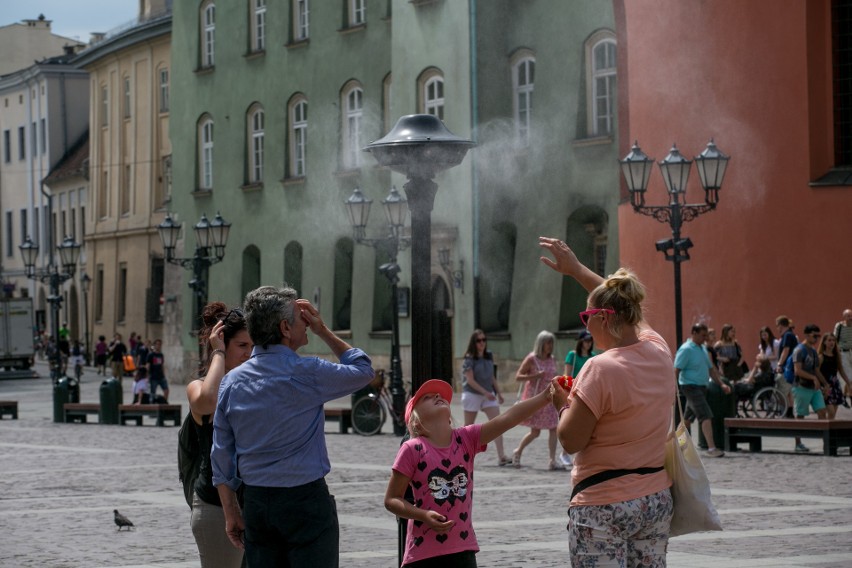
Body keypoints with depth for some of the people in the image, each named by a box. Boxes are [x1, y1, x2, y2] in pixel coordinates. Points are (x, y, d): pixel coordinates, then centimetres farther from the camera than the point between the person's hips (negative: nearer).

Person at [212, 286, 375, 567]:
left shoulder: (232, 382, 4)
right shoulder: (306, 373, -11)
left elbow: (221, 455, 7)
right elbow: (363, 370, 6)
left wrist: (231, 513, 14)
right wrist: (324, 332, 10)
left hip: (256, 502, 5)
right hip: (305, 500, -5)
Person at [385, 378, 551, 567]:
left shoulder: (467, 439, 1)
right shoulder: (412, 449, -9)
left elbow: (508, 418, -11)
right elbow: (391, 500, -5)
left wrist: (544, 396, -22)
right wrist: (424, 515, -21)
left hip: (462, 549, 4)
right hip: (423, 552, -4)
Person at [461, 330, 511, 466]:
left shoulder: (489, 356, 8)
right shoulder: (469, 359, -9)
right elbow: (470, 380, -15)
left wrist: (498, 392, 16)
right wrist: (485, 392, -21)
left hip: (488, 394, 5)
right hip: (472, 394, -5)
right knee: (469, 427, 3)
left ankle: (501, 456, -16)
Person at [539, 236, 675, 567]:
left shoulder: (601, 370, -17)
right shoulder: (658, 351, 4)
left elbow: (570, 440, -13)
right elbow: (623, 307, 23)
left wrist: (564, 404, 6)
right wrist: (575, 269, 29)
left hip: (603, 506, -7)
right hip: (657, 500, 8)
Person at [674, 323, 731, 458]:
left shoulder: (703, 349, 14)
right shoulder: (686, 349, -13)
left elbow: (711, 369, 20)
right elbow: (676, 370, -17)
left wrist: (721, 384, 12)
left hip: (701, 387, 9)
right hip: (691, 386, -9)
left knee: (688, 418, 16)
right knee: (706, 416, -17)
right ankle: (711, 448, -23)